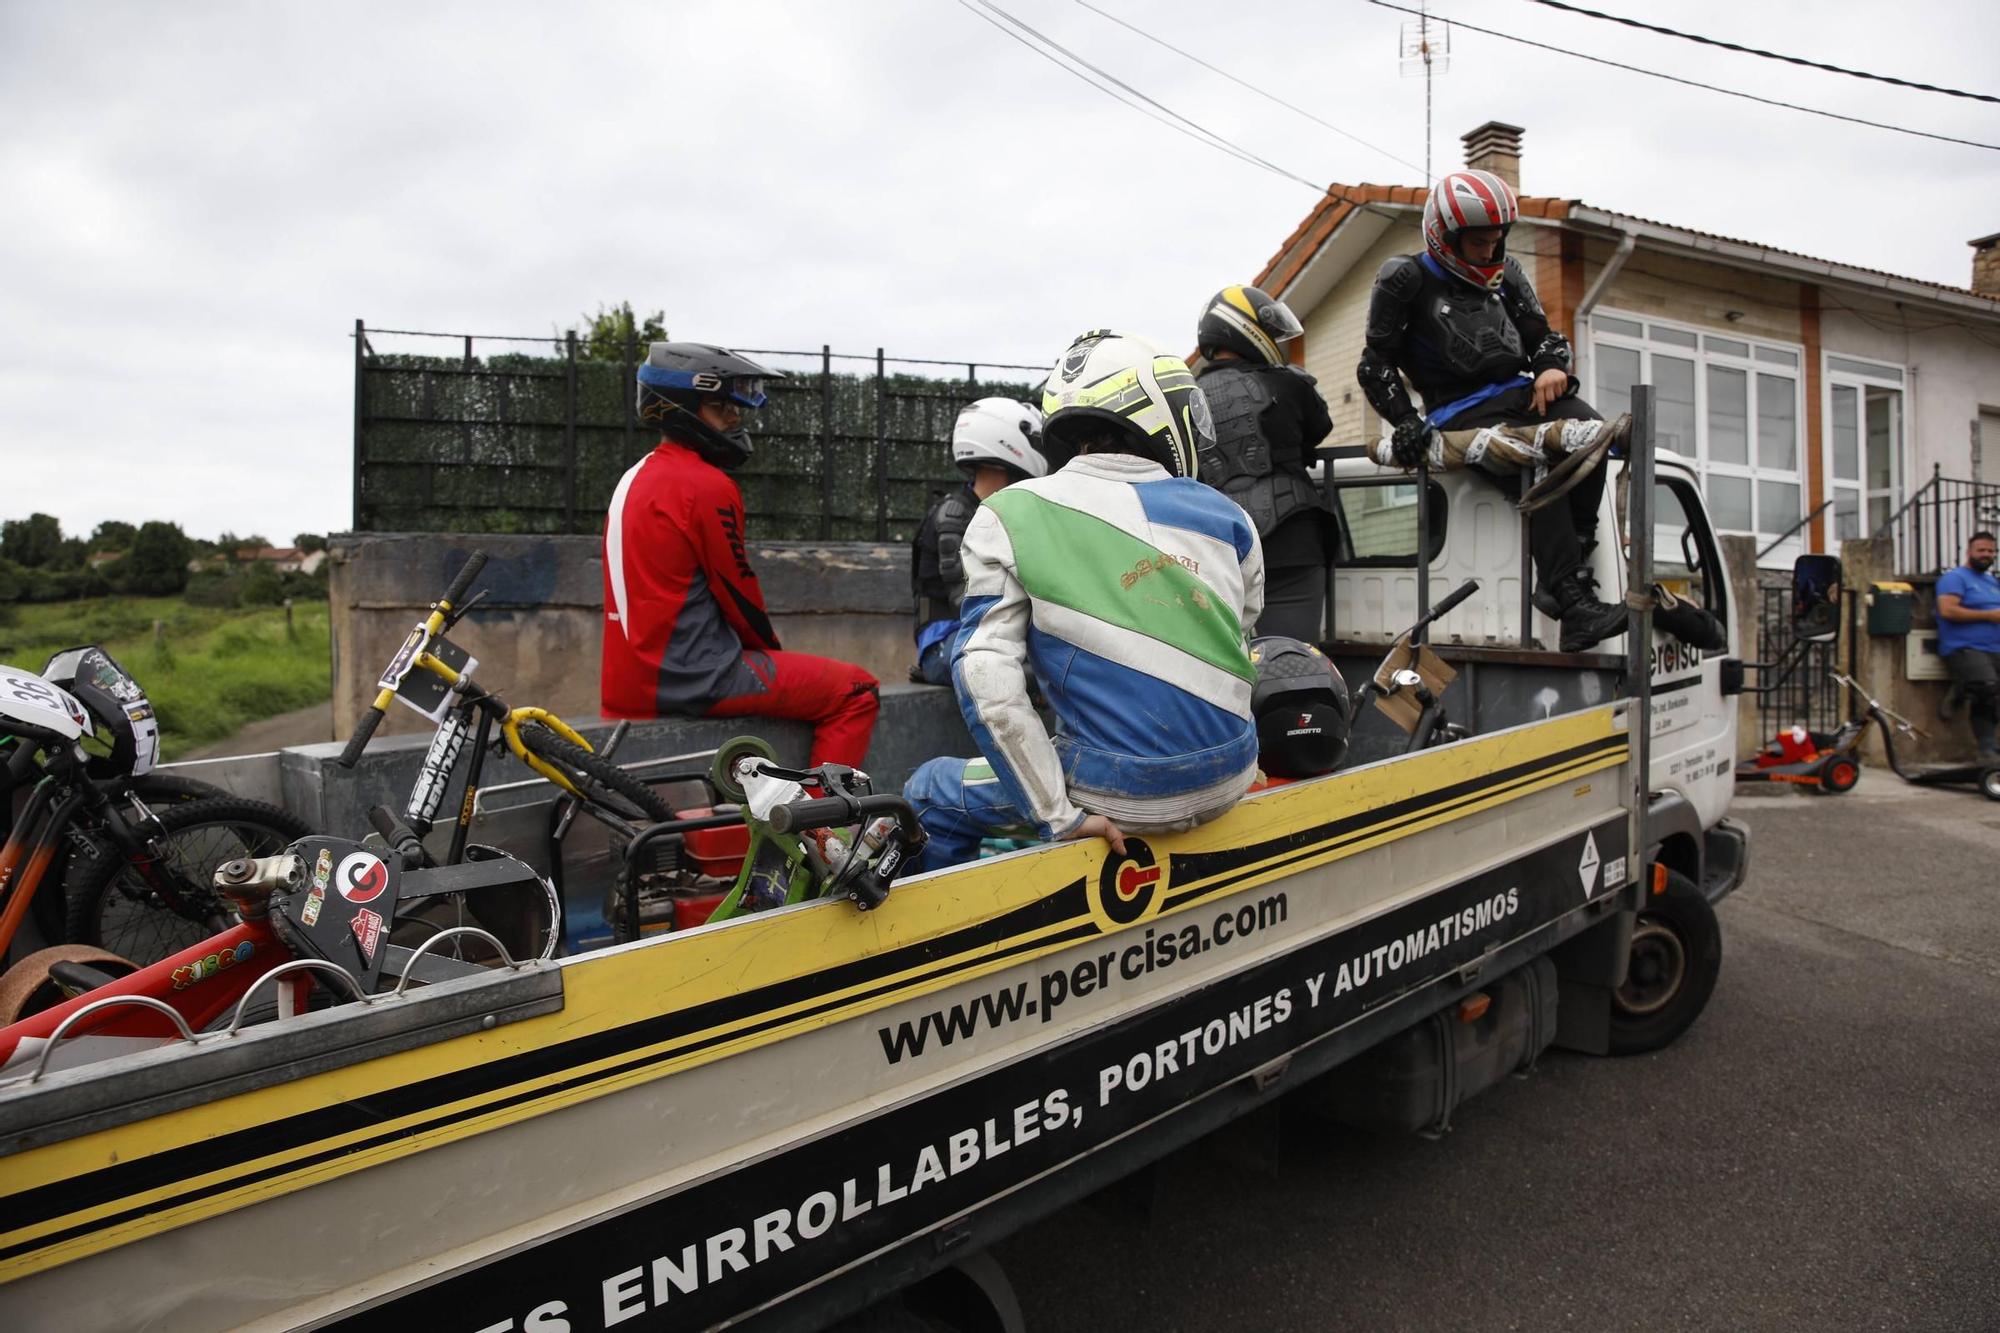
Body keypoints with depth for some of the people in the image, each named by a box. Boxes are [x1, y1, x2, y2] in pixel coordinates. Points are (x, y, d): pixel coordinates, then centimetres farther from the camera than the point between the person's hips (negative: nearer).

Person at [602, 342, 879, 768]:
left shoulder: (634, 479, 14)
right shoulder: (709, 485, -14)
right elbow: (740, 596, -9)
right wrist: (773, 649, 10)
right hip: (690, 678, -10)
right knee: (856, 691, -5)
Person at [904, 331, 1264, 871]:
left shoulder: (1010, 518, -4)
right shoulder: (1226, 516, 6)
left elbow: (986, 678, -14)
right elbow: (1237, 643, 14)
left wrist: (1061, 815, -10)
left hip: (1121, 793, -5)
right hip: (1229, 777, 5)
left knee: (930, 797, 17)